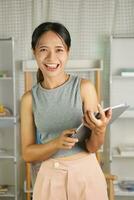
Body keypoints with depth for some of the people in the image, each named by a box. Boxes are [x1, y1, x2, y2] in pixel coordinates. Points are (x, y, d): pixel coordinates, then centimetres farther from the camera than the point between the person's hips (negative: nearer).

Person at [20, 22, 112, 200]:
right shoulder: (29, 98, -4)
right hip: (49, 177, 1)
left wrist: (100, 131, -29)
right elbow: (27, 153, -4)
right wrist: (57, 143, -21)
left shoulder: (84, 87, -10)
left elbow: (92, 147, -8)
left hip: (85, 173, -1)